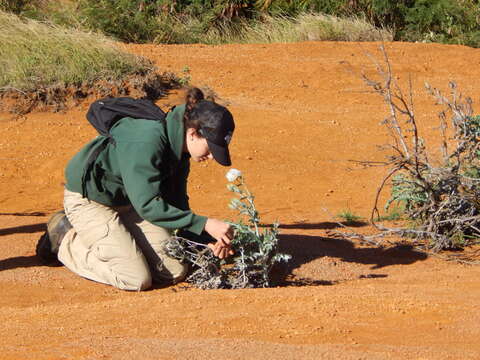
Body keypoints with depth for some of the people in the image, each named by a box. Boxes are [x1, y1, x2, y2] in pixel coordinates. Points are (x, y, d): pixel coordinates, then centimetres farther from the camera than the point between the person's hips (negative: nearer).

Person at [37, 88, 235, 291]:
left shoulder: (178, 146, -5)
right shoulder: (147, 142, -33)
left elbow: (177, 204, 4)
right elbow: (147, 205, -36)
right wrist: (204, 224, -38)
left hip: (128, 201, 9)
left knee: (176, 272, 0)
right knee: (137, 280, -17)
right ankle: (66, 239, 3)